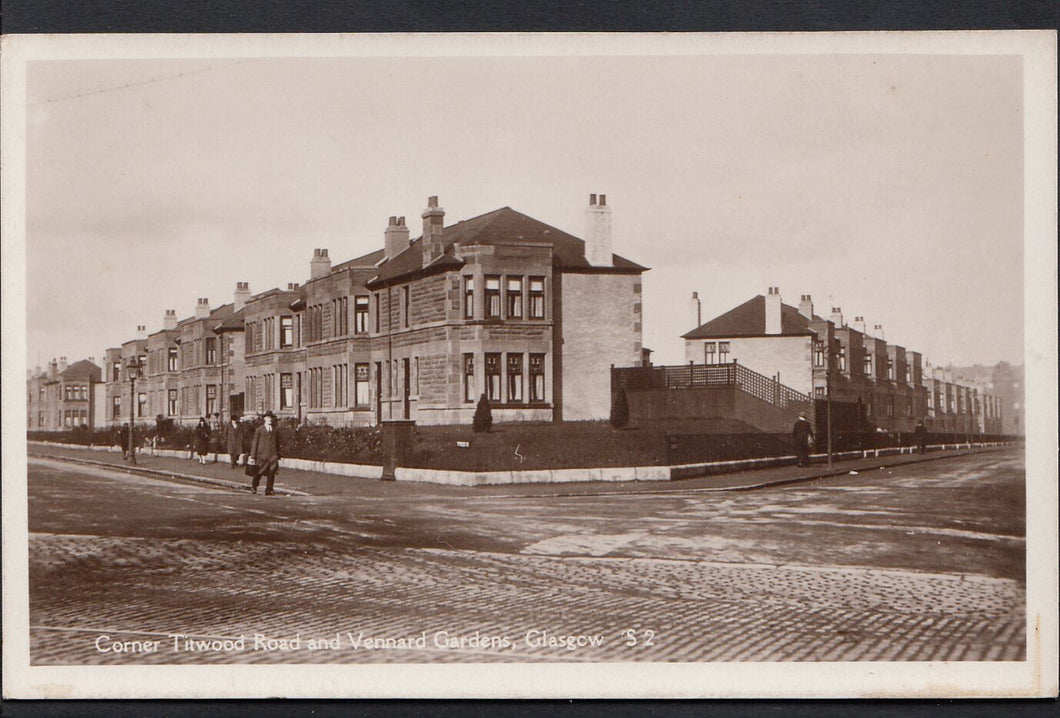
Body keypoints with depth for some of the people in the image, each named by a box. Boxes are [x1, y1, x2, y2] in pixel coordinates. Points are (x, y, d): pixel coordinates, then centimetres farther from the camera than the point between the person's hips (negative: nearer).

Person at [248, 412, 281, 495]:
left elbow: (277, 443, 19)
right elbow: (254, 443, 3)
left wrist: (278, 456, 18)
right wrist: (252, 456, -2)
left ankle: (268, 491, -2)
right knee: (259, 472, 6)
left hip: (273, 455, 2)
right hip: (262, 454, -2)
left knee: (271, 473, -7)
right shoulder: (259, 430, 4)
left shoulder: (275, 430, 13)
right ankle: (254, 486, 31)